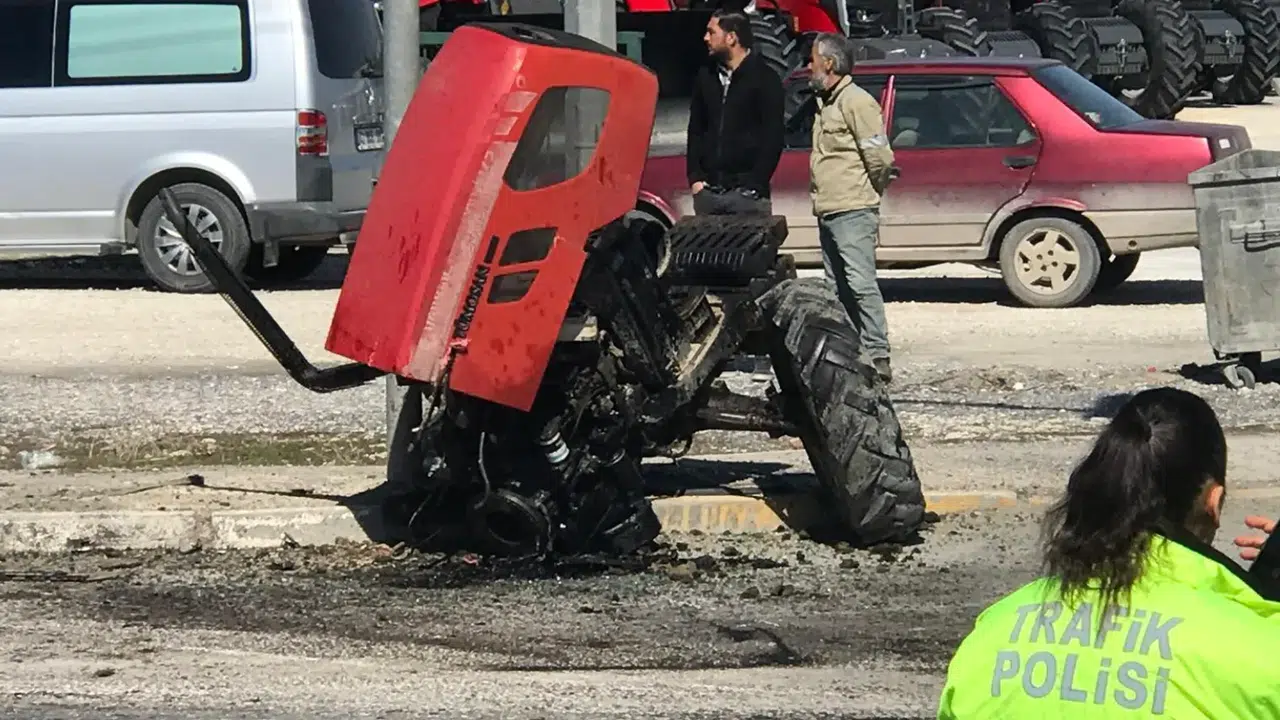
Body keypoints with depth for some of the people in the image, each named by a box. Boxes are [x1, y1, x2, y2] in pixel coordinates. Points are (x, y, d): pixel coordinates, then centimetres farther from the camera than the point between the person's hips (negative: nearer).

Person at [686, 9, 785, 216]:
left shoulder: (765, 79, -2)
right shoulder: (705, 77, 14)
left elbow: (773, 138, -6)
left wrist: (755, 184, -13)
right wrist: (695, 178, 6)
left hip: (746, 192, -5)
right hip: (707, 190, 5)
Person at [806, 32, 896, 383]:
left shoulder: (856, 102, -11)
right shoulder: (826, 104, 20)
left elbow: (880, 157, -15)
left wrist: (867, 194, -1)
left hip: (853, 212, -10)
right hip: (828, 212, 10)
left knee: (860, 282, -14)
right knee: (839, 288, 10)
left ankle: (877, 356, -16)